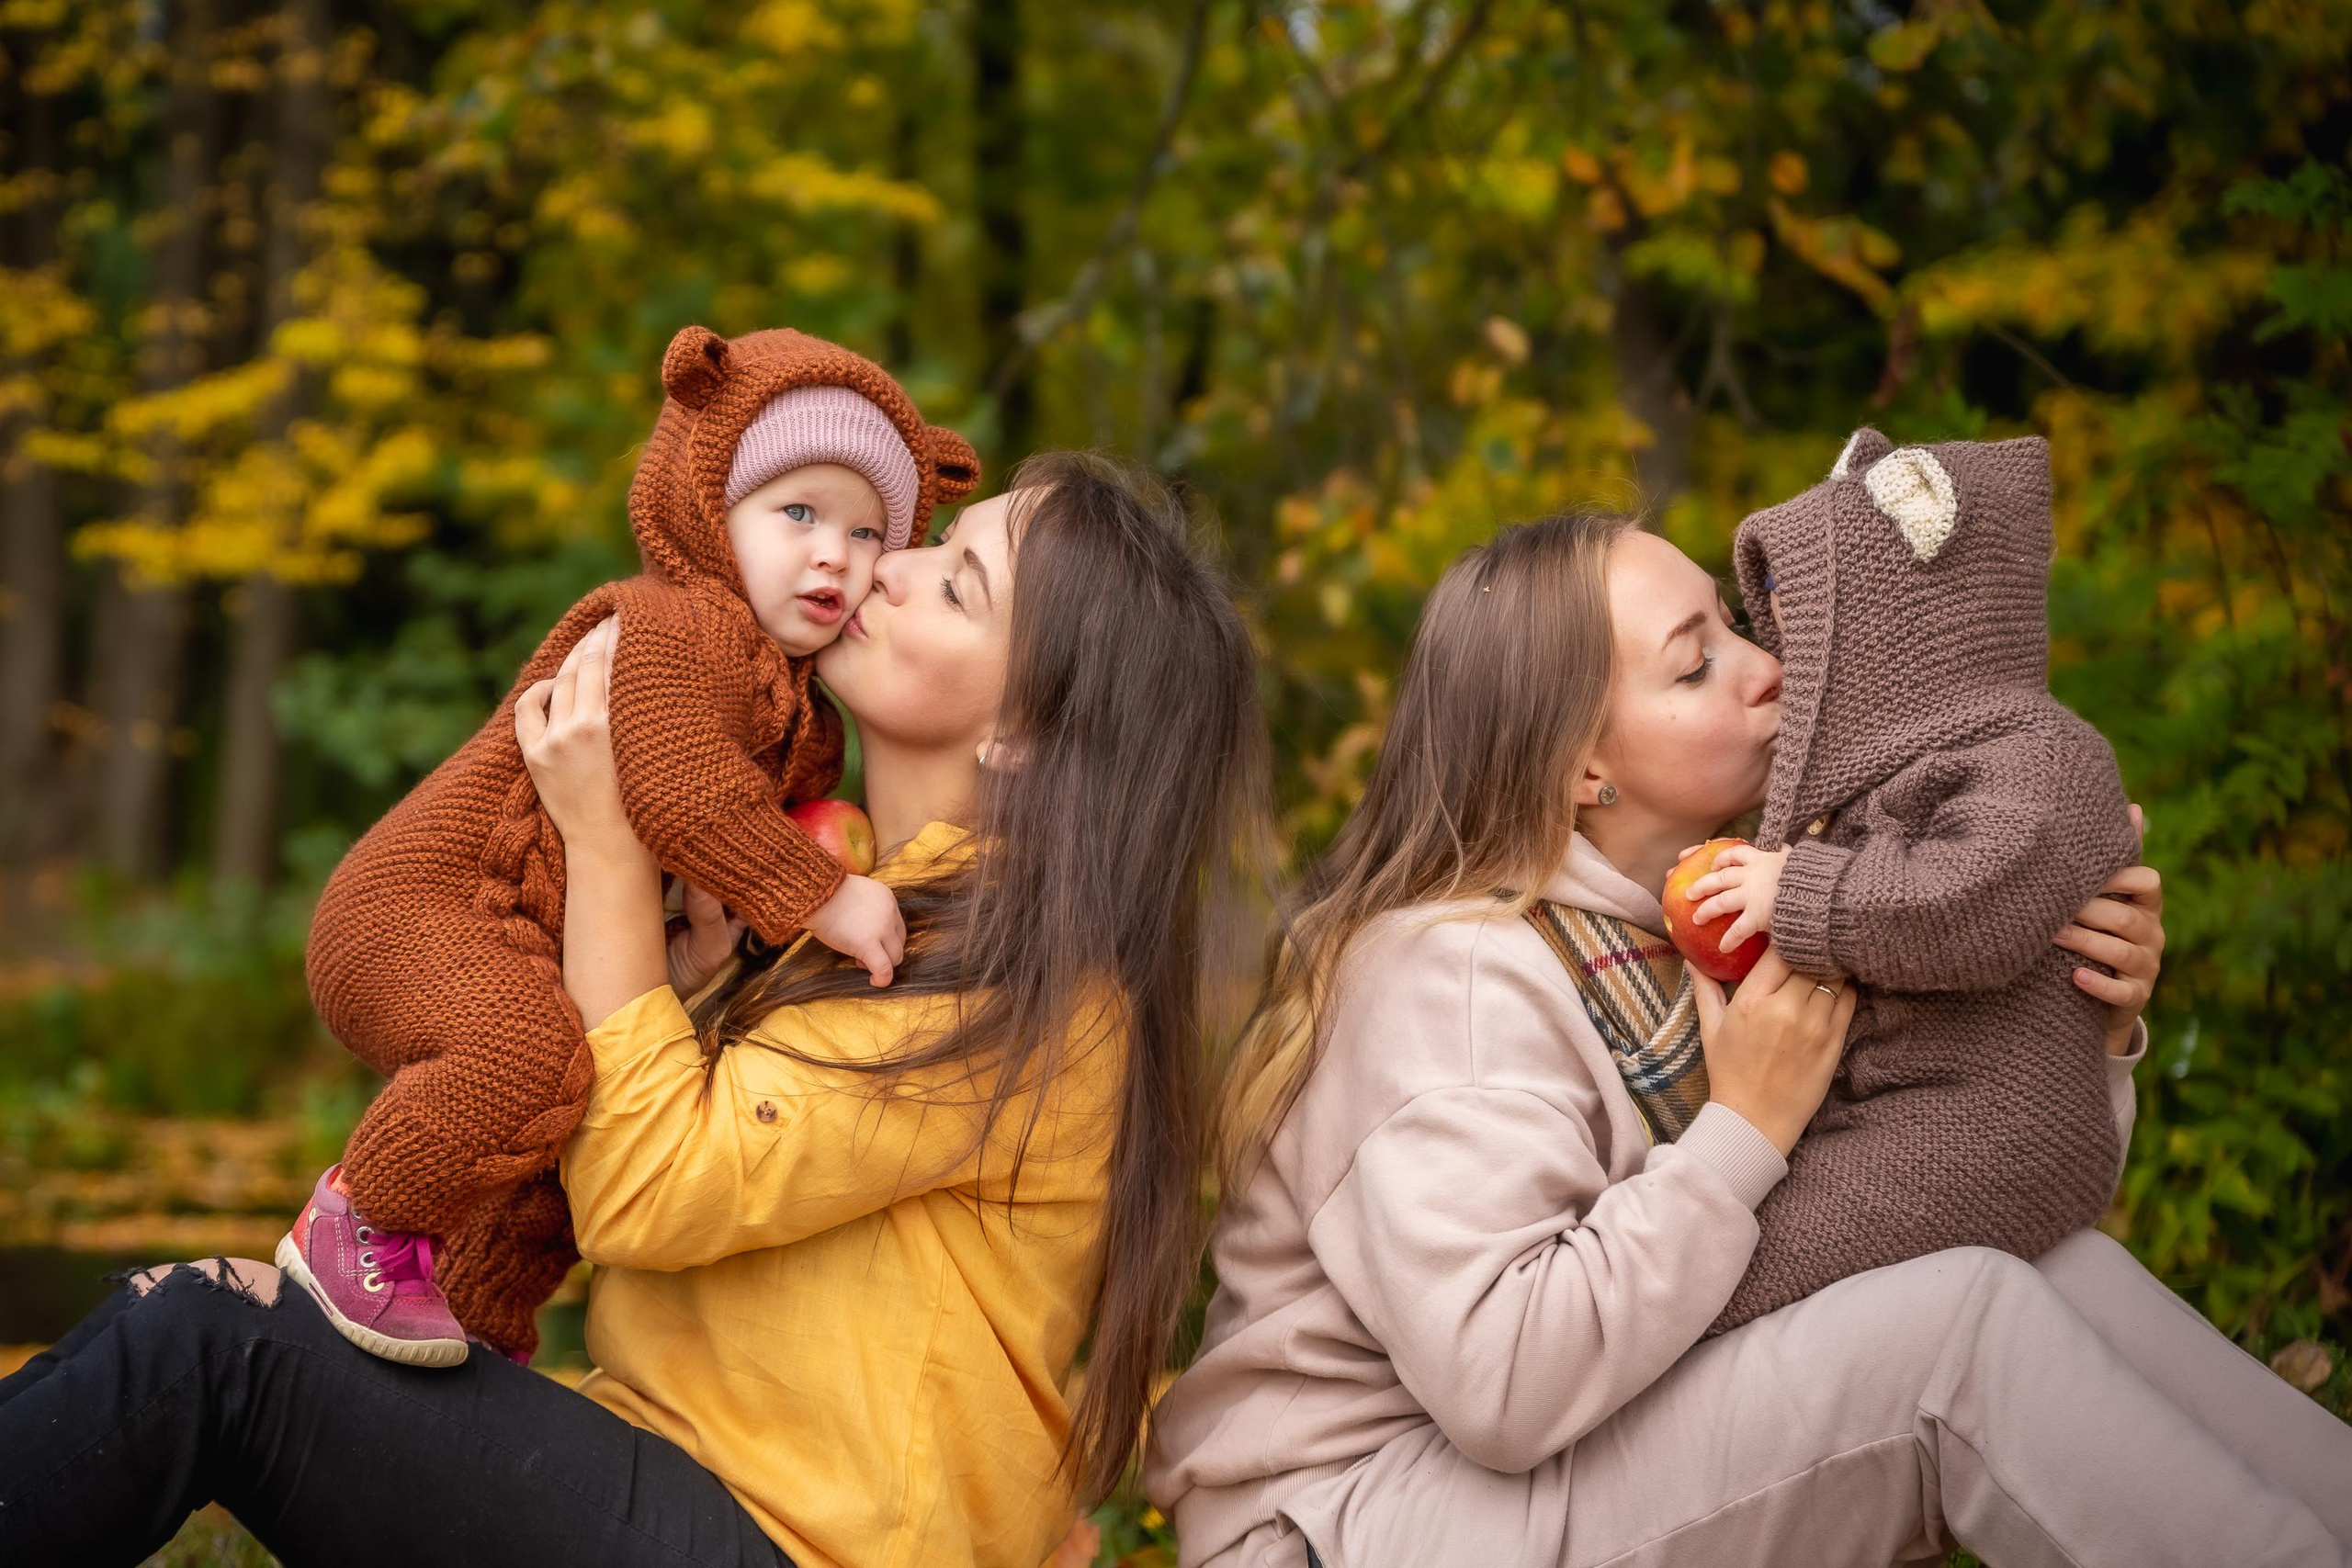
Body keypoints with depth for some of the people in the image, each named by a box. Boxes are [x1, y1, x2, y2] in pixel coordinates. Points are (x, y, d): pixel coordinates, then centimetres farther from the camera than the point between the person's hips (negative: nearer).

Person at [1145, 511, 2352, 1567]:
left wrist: (2089, 1032, -6)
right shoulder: (1457, 971, -18)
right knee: (1972, 1320, -22)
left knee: (2059, 1272, -9)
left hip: (1604, 1448, 8)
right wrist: (1745, 1129, -23)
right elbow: (1496, 1383, -30)